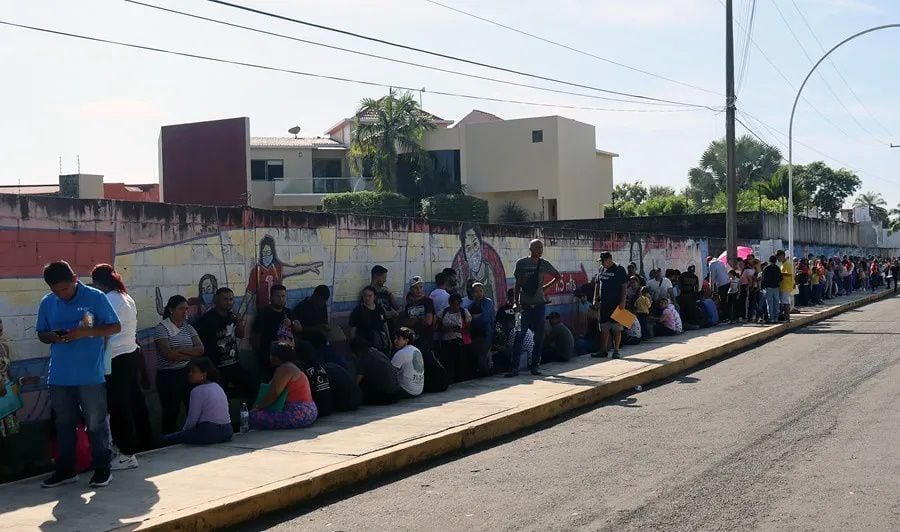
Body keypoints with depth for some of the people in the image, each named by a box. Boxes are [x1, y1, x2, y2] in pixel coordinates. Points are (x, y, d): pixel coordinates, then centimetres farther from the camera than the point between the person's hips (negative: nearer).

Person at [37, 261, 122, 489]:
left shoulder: (95, 297, -7)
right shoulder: (47, 303, 6)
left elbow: (115, 327, -5)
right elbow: (41, 334, 14)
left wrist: (85, 332, -18)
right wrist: (53, 337, -10)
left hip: (91, 375, -4)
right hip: (59, 376, 4)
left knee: (96, 423, 3)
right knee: (64, 424, 13)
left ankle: (102, 468, 14)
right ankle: (65, 469, 23)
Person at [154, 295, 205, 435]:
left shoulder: (188, 328, 12)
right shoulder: (162, 328, -5)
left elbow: (201, 349, -1)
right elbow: (168, 354, -16)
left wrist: (180, 350, -13)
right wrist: (191, 354, -9)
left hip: (188, 373, 5)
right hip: (168, 376, -5)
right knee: (171, 413, 2)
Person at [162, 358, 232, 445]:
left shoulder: (197, 391, -10)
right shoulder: (218, 387, 15)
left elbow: (193, 419, -9)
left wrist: (183, 431, 10)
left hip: (209, 433, -9)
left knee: (166, 438, -2)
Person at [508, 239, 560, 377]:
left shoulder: (544, 264, 5)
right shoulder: (521, 263, 0)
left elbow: (558, 276, 21)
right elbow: (517, 284, 1)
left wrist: (545, 287, 10)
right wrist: (516, 302, -6)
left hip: (539, 304, 2)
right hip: (524, 304, -2)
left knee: (539, 336, 3)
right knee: (520, 335, -7)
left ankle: (535, 365, 12)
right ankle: (514, 367, -8)